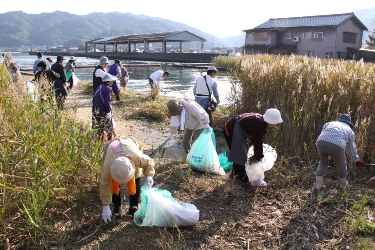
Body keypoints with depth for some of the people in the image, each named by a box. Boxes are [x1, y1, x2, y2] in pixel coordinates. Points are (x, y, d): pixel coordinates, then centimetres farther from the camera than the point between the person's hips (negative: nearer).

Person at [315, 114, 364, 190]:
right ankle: (343, 184, 48)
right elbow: (352, 148, 36)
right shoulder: (349, 131, 28)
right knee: (341, 163, 29)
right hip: (336, 146, -2)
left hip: (321, 143, 2)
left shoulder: (330, 124, 33)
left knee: (323, 162, 30)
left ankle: (318, 185, 25)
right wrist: (356, 160, 52)